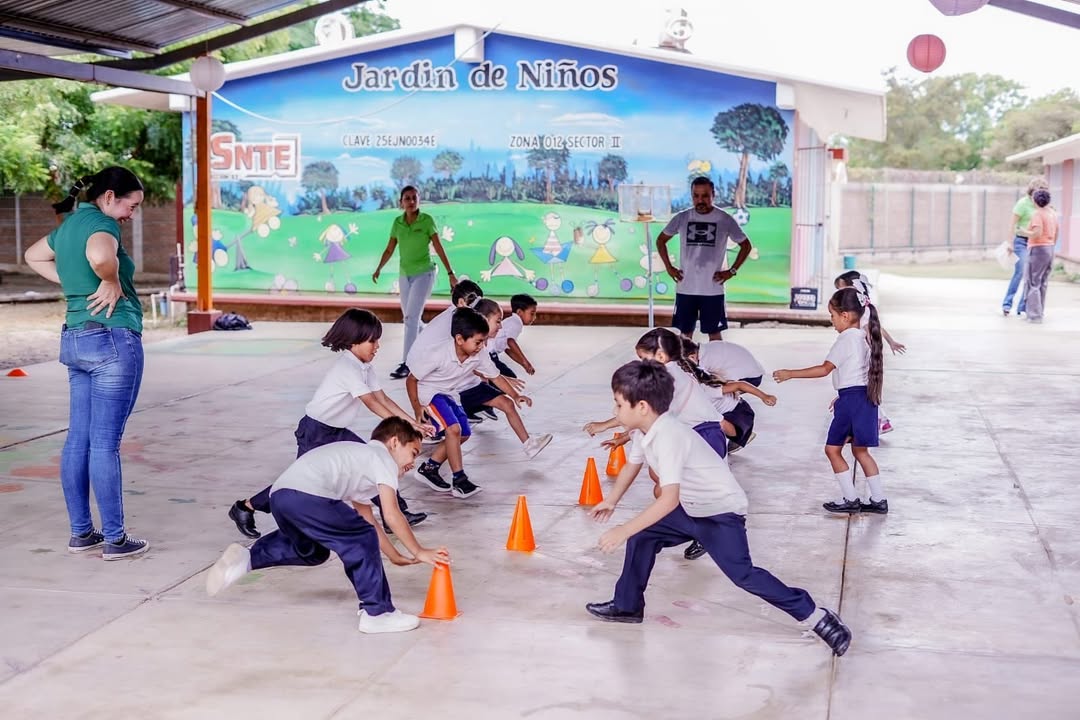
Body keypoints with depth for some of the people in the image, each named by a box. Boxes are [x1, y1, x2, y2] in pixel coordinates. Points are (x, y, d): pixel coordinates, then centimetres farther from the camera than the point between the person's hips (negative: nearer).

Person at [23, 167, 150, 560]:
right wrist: (111, 281, -18)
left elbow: (33, 256, 32)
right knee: (105, 444, -4)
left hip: (76, 338, 9)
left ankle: (81, 532, 19)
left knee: (78, 440, 11)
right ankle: (115, 538, 4)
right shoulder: (101, 224, -14)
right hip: (113, 340, -9)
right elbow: (100, 255, -38)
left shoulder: (69, 224, 14)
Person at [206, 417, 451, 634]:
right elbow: (391, 514, -1)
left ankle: (246, 559, 22)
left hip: (280, 494, 10)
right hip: (308, 496, -10)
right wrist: (418, 552, 8)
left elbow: (367, 520, 38)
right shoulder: (384, 458, 9)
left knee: (312, 551, 31)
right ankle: (377, 613, 2)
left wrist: (396, 557, 36)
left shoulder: (360, 457, 36)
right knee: (362, 542, 0)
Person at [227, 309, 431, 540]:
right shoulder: (347, 368, -24)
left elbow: (383, 399, 2)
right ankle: (245, 508, 10)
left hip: (337, 432, 9)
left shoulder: (365, 367, 5)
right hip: (315, 432, -9)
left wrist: (413, 423, -6)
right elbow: (371, 403, -28)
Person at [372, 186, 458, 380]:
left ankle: (407, 364, -15)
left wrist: (450, 273, -8)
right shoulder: (397, 222, 4)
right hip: (404, 275, 5)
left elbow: (438, 247, -6)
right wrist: (379, 269, -1)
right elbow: (389, 249, 9)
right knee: (409, 318, 12)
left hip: (423, 273, -5)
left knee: (411, 318, -15)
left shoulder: (426, 220, -7)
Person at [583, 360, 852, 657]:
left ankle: (818, 618, -9)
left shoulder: (668, 437, -31)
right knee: (641, 537, 12)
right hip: (691, 509, 10)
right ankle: (627, 605, 29)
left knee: (743, 574, -16)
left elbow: (669, 499, -40)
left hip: (721, 512, -10)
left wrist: (624, 530, -39)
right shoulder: (647, 430, -1)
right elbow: (631, 465, 21)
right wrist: (611, 501, 34)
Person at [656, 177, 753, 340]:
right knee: (685, 334, 8)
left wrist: (732, 271, -2)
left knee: (714, 333, 3)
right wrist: (669, 267, 6)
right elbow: (661, 240, 15)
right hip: (685, 289, 2)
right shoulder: (682, 218, 2)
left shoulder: (725, 220, -4)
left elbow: (746, 245, 6)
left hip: (712, 289, -2)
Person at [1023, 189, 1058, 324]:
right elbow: (1056, 234, 18)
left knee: (1033, 283, -3)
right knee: (1043, 284, 14)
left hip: (1038, 249, -8)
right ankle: (1038, 312, 20)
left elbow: (1037, 233, -24)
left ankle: (1035, 315, -6)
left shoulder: (1037, 214, -14)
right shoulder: (1053, 213, 11)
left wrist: (1024, 232, -8)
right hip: (1050, 249, 8)